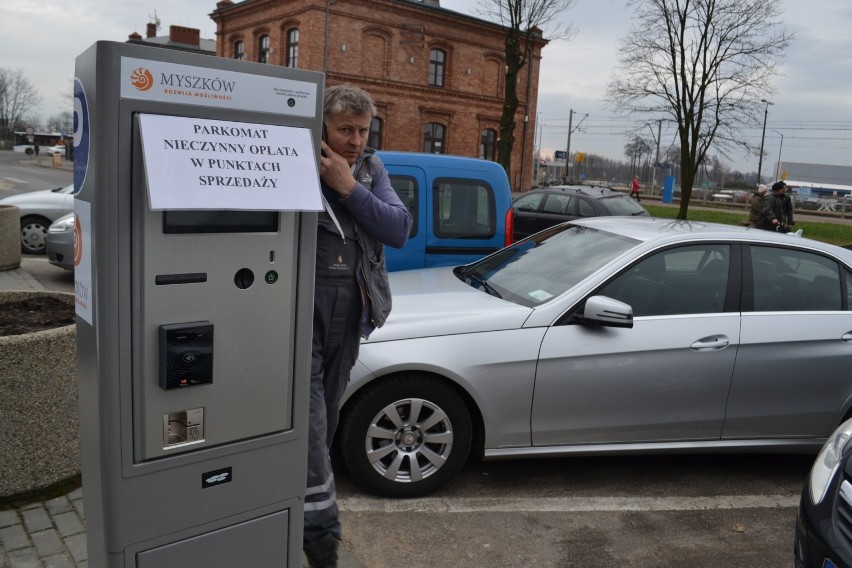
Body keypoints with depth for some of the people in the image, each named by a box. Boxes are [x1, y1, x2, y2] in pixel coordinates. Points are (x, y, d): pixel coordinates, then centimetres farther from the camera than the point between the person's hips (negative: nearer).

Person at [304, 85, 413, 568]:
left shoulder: (371, 169, 8)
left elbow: (400, 230, -5)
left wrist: (350, 187, -13)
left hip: (350, 312, 5)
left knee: (326, 416, 17)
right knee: (309, 421, -6)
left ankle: (304, 517, 37)